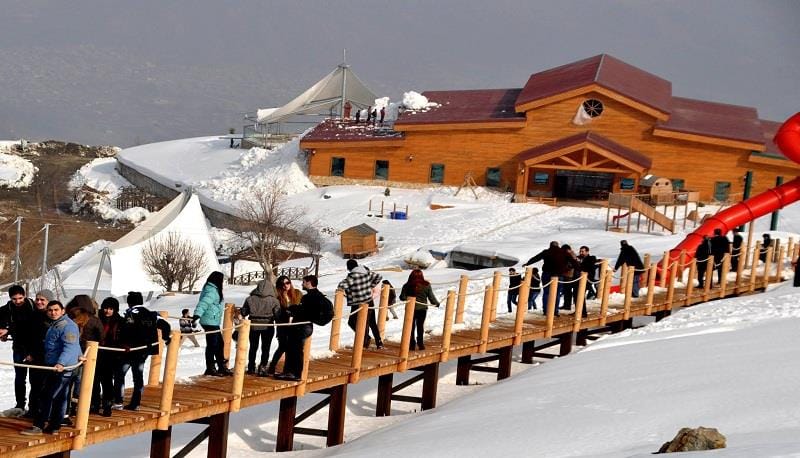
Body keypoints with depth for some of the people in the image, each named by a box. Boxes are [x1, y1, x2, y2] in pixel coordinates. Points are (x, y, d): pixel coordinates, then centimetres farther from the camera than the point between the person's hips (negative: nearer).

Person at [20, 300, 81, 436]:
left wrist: (61, 363, -39)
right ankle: (54, 427, 14)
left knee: (48, 396, -9)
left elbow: (70, 347, -27)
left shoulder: (67, 326, -15)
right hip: (54, 365, 10)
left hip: (63, 368, -10)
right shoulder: (54, 325, 19)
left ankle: (38, 426, -8)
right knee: (59, 397, 11)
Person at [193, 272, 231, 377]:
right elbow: (204, 302, -31)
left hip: (214, 322, 10)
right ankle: (210, 368, 4)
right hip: (210, 322, -10)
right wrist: (197, 314, -43)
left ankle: (222, 367, 20)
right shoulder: (212, 291, -17)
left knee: (219, 343, 14)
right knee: (212, 344, -3)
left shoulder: (213, 290, 15)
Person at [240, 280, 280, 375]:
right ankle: (263, 367, 2)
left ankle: (251, 368, 20)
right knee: (265, 348, 10)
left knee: (253, 347, 15)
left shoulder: (250, 299, -8)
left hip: (253, 326, 2)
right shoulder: (274, 301, -12)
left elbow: (243, 313, -2)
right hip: (268, 327, -2)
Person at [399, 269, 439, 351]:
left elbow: (402, 297, -9)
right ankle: (420, 343, 18)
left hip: (411, 308, -1)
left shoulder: (407, 286, -11)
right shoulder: (426, 285, -6)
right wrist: (436, 303, 18)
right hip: (422, 308, 1)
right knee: (420, 326, 14)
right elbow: (431, 297, 0)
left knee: (411, 326, 10)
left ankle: (412, 344, 9)